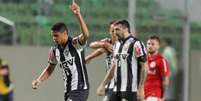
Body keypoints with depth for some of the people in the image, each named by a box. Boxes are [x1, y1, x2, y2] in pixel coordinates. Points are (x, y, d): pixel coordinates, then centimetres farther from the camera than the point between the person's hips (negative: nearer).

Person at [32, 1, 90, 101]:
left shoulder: (76, 43, -13)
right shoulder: (54, 51, 6)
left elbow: (86, 35, -34)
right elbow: (50, 68, 20)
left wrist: (78, 15, -43)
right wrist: (39, 80, 4)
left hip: (80, 89, -8)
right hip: (68, 90, 8)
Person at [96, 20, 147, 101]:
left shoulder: (136, 44, -9)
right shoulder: (117, 45, 16)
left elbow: (143, 68, -11)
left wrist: (140, 89, -16)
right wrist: (102, 85, 19)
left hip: (130, 90, -8)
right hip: (117, 89, 8)